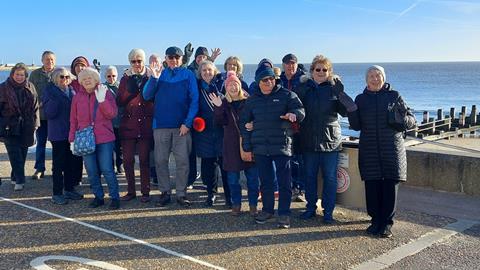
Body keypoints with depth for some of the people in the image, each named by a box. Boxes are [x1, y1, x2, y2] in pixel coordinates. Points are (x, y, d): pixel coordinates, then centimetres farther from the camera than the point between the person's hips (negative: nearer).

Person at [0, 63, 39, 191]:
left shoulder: (30, 87, 7)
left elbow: (35, 106, 12)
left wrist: (34, 123, 6)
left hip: (26, 126, 3)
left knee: (23, 152, 9)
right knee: (14, 153, -9)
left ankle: (16, 175, 25)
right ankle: (19, 180, -10)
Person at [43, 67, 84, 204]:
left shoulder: (71, 90, 12)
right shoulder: (50, 91, -3)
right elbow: (48, 113, -12)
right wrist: (54, 100, -27)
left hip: (71, 132, 5)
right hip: (58, 133, -5)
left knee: (70, 162, 11)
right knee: (59, 163, -3)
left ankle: (69, 189, 22)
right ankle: (57, 194, 2)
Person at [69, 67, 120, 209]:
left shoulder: (106, 93, 2)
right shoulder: (78, 97, 10)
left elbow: (112, 114, -8)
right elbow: (73, 120, 12)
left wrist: (102, 100, -20)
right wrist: (72, 139, 7)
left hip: (104, 139, -3)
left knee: (107, 170, -5)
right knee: (91, 172, 6)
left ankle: (114, 197, 7)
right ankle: (98, 197, 19)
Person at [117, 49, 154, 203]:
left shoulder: (150, 77, 5)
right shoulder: (125, 79, 10)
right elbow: (119, 102, 4)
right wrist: (129, 91, -12)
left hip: (146, 125, -2)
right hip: (128, 125, 2)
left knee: (144, 160, -1)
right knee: (128, 160, 2)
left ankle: (145, 192, 8)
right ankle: (131, 191, 14)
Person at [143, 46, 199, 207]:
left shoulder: (188, 75, 1)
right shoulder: (159, 74, 7)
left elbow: (194, 100, -3)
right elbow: (147, 96, 1)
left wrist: (188, 123, -12)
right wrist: (154, 78, -14)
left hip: (182, 126, -2)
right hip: (161, 124, 2)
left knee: (182, 161, 0)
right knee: (160, 160, 5)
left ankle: (181, 194, 10)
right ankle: (165, 192, 16)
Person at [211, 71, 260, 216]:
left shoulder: (248, 101, 1)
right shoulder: (223, 103, 3)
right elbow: (220, 122, -10)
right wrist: (218, 107, -24)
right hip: (231, 144, 1)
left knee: (252, 176, 3)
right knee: (233, 177, 8)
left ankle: (253, 205, 14)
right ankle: (236, 204, 21)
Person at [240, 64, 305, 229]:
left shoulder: (286, 95, 1)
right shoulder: (252, 100, 10)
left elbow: (301, 110, -7)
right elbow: (244, 124, 12)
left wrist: (293, 114, -32)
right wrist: (247, 148, 7)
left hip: (282, 146, -3)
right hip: (260, 148, 3)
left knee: (284, 182, -1)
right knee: (265, 181, 12)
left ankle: (284, 214, 9)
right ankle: (267, 210, 26)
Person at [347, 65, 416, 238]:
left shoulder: (394, 96, 4)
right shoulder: (361, 99, 9)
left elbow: (412, 120, 3)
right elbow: (356, 126, 8)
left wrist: (402, 119, -19)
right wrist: (351, 112, -10)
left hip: (392, 149, -1)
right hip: (369, 150, 2)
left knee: (390, 186, -1)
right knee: (372, 186, 2)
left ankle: (387, 223, 9)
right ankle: (375, 220, 16)